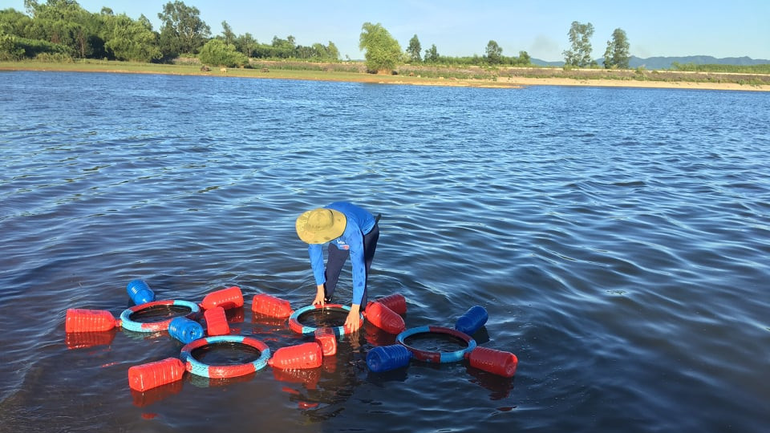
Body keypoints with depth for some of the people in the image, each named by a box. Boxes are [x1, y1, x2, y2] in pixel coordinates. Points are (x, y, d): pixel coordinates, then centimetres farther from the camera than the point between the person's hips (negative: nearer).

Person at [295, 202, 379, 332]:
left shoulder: (352, 231, -47)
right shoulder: (316, 224, -33)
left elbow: (359, 269, -46)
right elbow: (314, 252, -18)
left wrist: (355, 309, -45)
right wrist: (320, 289, -13)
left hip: (366, 232, -4)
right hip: (341, 236, 4)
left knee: (361, 275, -18)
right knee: (330, 272, 1)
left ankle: (360, 313, -2)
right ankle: (322, 305, 22)